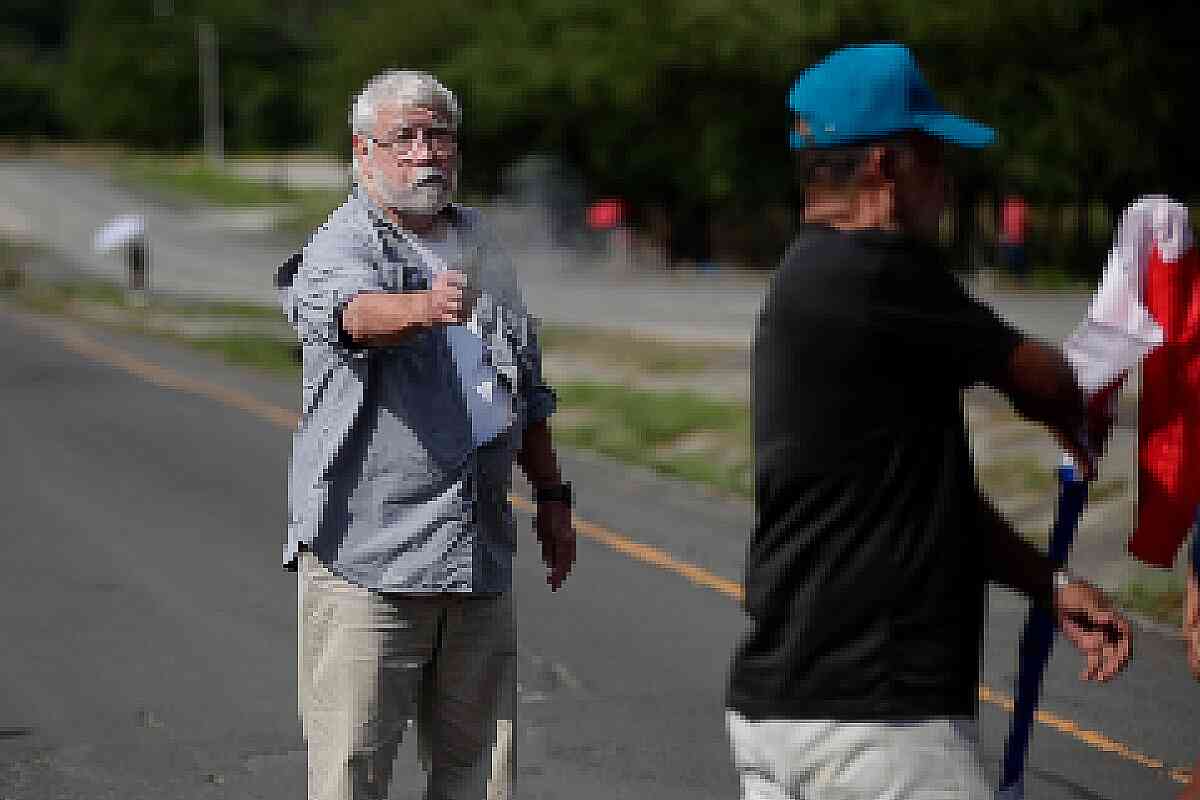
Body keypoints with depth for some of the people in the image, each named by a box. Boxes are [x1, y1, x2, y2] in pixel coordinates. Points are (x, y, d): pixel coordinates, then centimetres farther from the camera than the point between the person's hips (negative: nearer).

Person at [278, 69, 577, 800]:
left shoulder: (480, 243, 15)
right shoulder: (340, 247, -7)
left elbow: (527, 387, 25)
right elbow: (358, 314, -33)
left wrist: (553, 496, 24)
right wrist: (424, 307, -53)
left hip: (479, 549, 6)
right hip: (367, 555, -6)